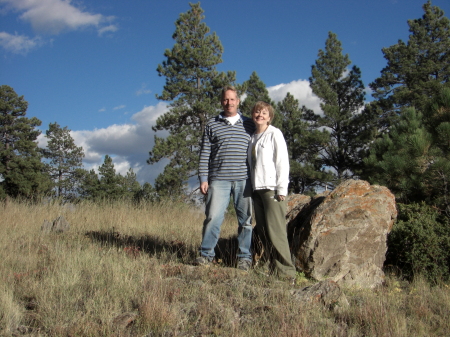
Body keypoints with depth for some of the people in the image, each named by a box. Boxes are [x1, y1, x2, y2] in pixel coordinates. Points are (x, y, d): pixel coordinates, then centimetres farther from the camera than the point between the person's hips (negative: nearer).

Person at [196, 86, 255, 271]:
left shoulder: (249, 125, 12)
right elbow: (205, 153, 9)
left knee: (245, 219, 4)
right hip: (218, 179, -1)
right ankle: (206, 254, 7)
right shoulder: (212, 124, 11)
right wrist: (203, 178, 1)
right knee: (213, 217, -5)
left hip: (244, 179, 1)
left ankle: (244, 257, 15)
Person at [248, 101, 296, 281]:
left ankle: (286, 271, -5)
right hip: (257, 188, 7)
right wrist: (252, 186, 12)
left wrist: (282, 189, -14)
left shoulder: (274, 134, -1)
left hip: (272, 188, -7)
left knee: (275, 231, -10)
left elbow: (282, 161, -7)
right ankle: (273, 269, 12)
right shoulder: (252, 137, 18)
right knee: (262, 232, 5)